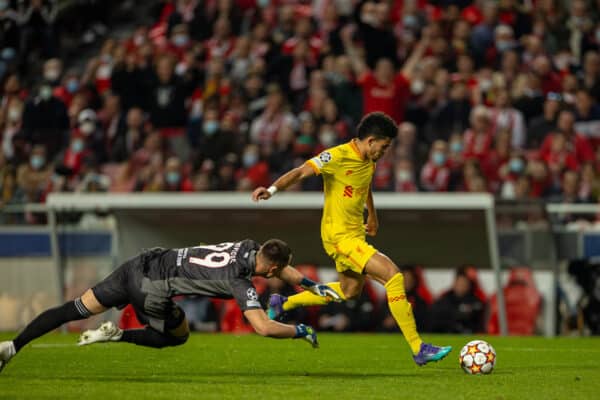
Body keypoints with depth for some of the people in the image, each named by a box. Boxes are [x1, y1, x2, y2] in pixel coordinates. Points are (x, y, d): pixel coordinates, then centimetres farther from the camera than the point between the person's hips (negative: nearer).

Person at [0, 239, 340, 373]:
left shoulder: (248, 247, 7)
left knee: (77, 308, 12)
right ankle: (117, 335, 5)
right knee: (178, 337, 21)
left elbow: (280, 268, 28)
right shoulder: (240, 285, -14)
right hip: (151, 292, -7)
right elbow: (264, 327, -22)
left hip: (140, 265, 7)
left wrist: (313, 285, 28)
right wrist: (301, 331, -8)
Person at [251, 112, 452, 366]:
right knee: (393, 276, -19)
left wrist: (373, 217, 41)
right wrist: (273, 189, -42)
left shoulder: (369, 161, 6)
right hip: (340, 236, -10)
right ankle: (418, 349, -15)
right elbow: (300, 172, -26)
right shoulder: (338, 156, -19)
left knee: (350, 291, 27)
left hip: (355, 234, 10)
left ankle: (283, 304, 40)